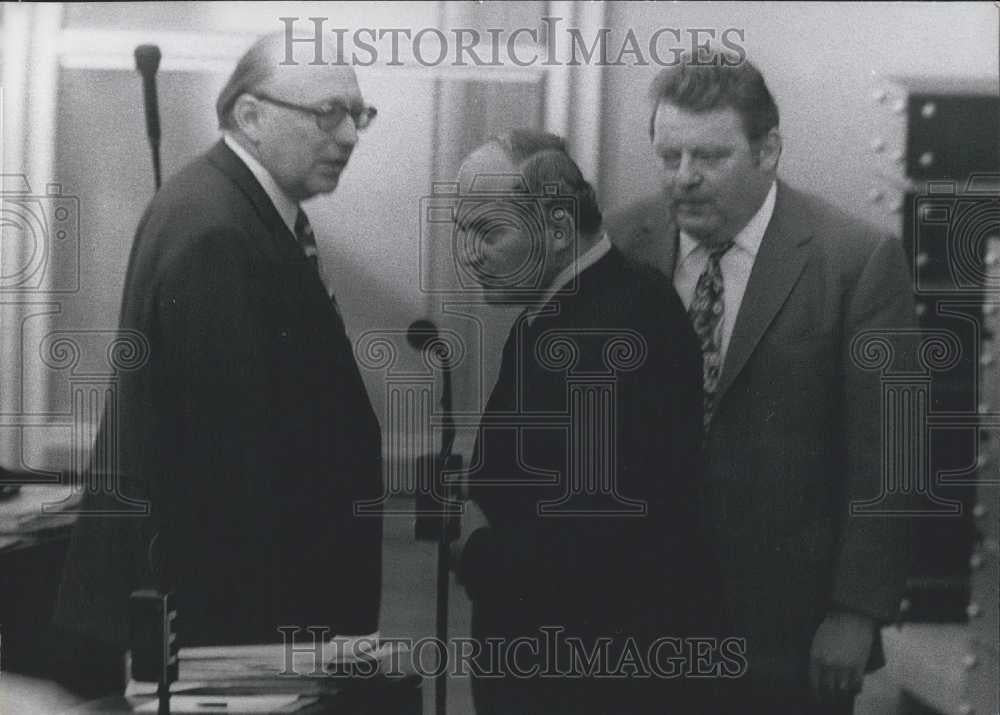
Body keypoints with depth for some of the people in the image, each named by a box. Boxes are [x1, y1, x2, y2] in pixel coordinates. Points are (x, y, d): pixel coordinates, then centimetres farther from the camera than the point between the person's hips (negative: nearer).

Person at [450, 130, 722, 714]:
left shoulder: (622, 329, -23)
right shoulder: (560, 309, 6)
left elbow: (600, 539, -27)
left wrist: (479, 551, -13)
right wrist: (479, 526, -6)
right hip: (542, 650, 8)